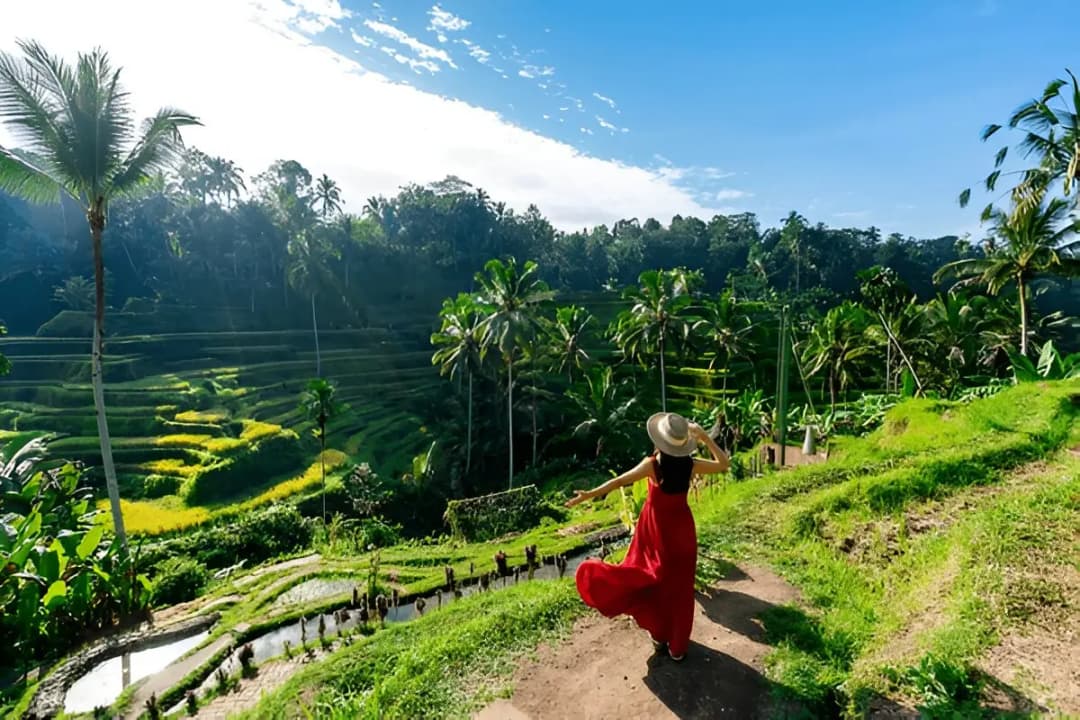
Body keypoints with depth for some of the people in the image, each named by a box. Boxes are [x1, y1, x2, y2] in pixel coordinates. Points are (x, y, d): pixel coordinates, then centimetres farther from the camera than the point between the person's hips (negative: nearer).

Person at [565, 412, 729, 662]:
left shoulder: (653, 464, -23)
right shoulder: (691, 465, -16)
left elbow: (619, 481, -23)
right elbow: (723, 464, -1)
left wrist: (589, 494, -18)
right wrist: (705, 438, -4)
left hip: (655, 527, -2)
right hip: (680, 528, 2)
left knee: (652, 581, 19)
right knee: (678, 588, 15)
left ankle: (660, 636, 31)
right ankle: (677, 647, 27)